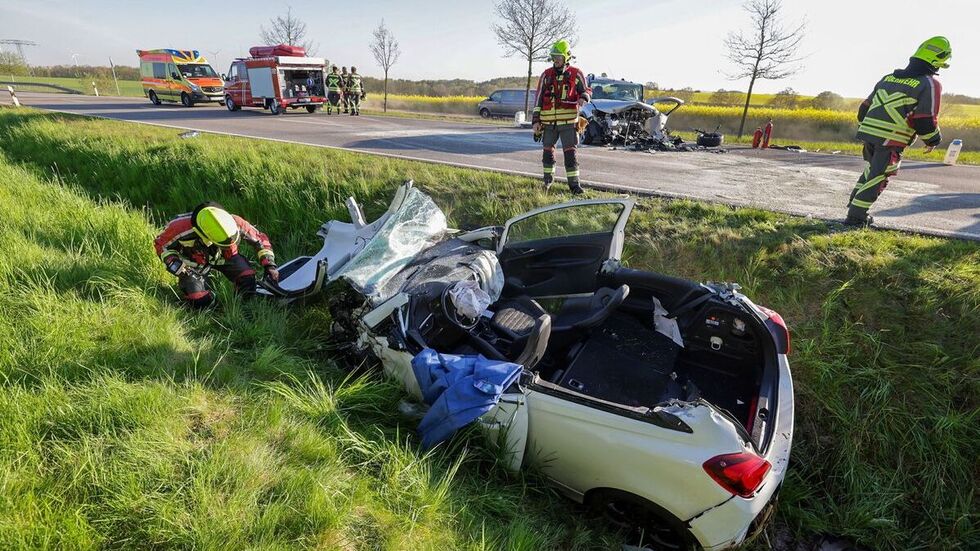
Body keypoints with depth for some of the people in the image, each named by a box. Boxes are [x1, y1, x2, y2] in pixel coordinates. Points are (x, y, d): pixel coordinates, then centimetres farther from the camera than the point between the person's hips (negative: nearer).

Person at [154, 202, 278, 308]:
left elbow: (259, 238, -17)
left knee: (247, 277, -21)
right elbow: (161, 244, -15)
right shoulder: (182, 228, -37)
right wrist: (177, 267, -27)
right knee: (201, 302, -11)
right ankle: (185, 283, 23)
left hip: (224, 255, 2)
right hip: (194, 260, -1)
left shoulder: (235, 223, -34)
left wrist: (269, 264, -23)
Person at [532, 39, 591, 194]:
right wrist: (535, 120, 2)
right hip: (548, 122, 3)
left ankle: (574, 183, -1)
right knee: (548, 151, 12)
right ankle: (548, 179, 29)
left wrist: (583, 98, -13)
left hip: (568, 122, -2)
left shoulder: (576, 74, 2)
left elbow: (586, 90, 13)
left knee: (570, 152, -5)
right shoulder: (546, 75, 6)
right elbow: (538, 98, 7)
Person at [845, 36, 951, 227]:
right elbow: (926, 120, -7)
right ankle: (856, 216, -2)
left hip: (868, 132, 6)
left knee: (871, 170, 23)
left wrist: (864, 129, 33)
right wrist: (933, 140, 10)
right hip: (891, 141, -6)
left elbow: (865, 107, 20)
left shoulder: (887, 78, 16)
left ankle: (854, 205, 25)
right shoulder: (930, 84, -3)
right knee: (878, 176, 0)